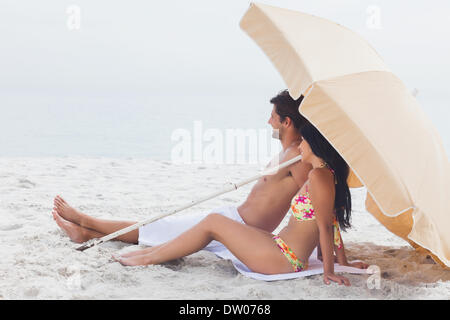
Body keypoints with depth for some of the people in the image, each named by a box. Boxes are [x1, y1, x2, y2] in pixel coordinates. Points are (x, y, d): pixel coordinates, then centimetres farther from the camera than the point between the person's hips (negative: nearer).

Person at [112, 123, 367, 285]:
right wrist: (343, 263, 22)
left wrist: (329, 271, -16)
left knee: (213, 223, -5)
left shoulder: (319, 176, -18)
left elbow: (326, 227, -19)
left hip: (282, 259, -10)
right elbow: (334, 224, 17)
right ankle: (153, 252, 20)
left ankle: (148, 259, 5)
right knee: (216, 223, 12)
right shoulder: (328, 175, 13)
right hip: (280, 247, 10)